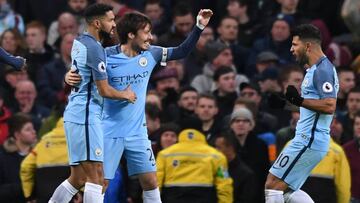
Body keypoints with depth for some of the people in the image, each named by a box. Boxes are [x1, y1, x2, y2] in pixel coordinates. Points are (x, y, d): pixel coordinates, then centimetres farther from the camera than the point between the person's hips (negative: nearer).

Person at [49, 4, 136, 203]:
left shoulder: (79, 42, 13)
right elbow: (104, 91, -15)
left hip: (74, 113, 10)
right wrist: (126, 95, 3)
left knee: (77, 179, 12)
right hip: (86, 114, -10)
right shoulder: (94, 48, -15)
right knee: (96, 177, -11)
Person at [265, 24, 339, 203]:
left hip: (309, 141, -11)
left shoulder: (322, 70, -15)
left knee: (273, 185, -7)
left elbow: (329, 106, -25)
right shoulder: (315, 68, 17)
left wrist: (299, 100, -23)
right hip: (307, 139, 11)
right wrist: (290, 101, 15)